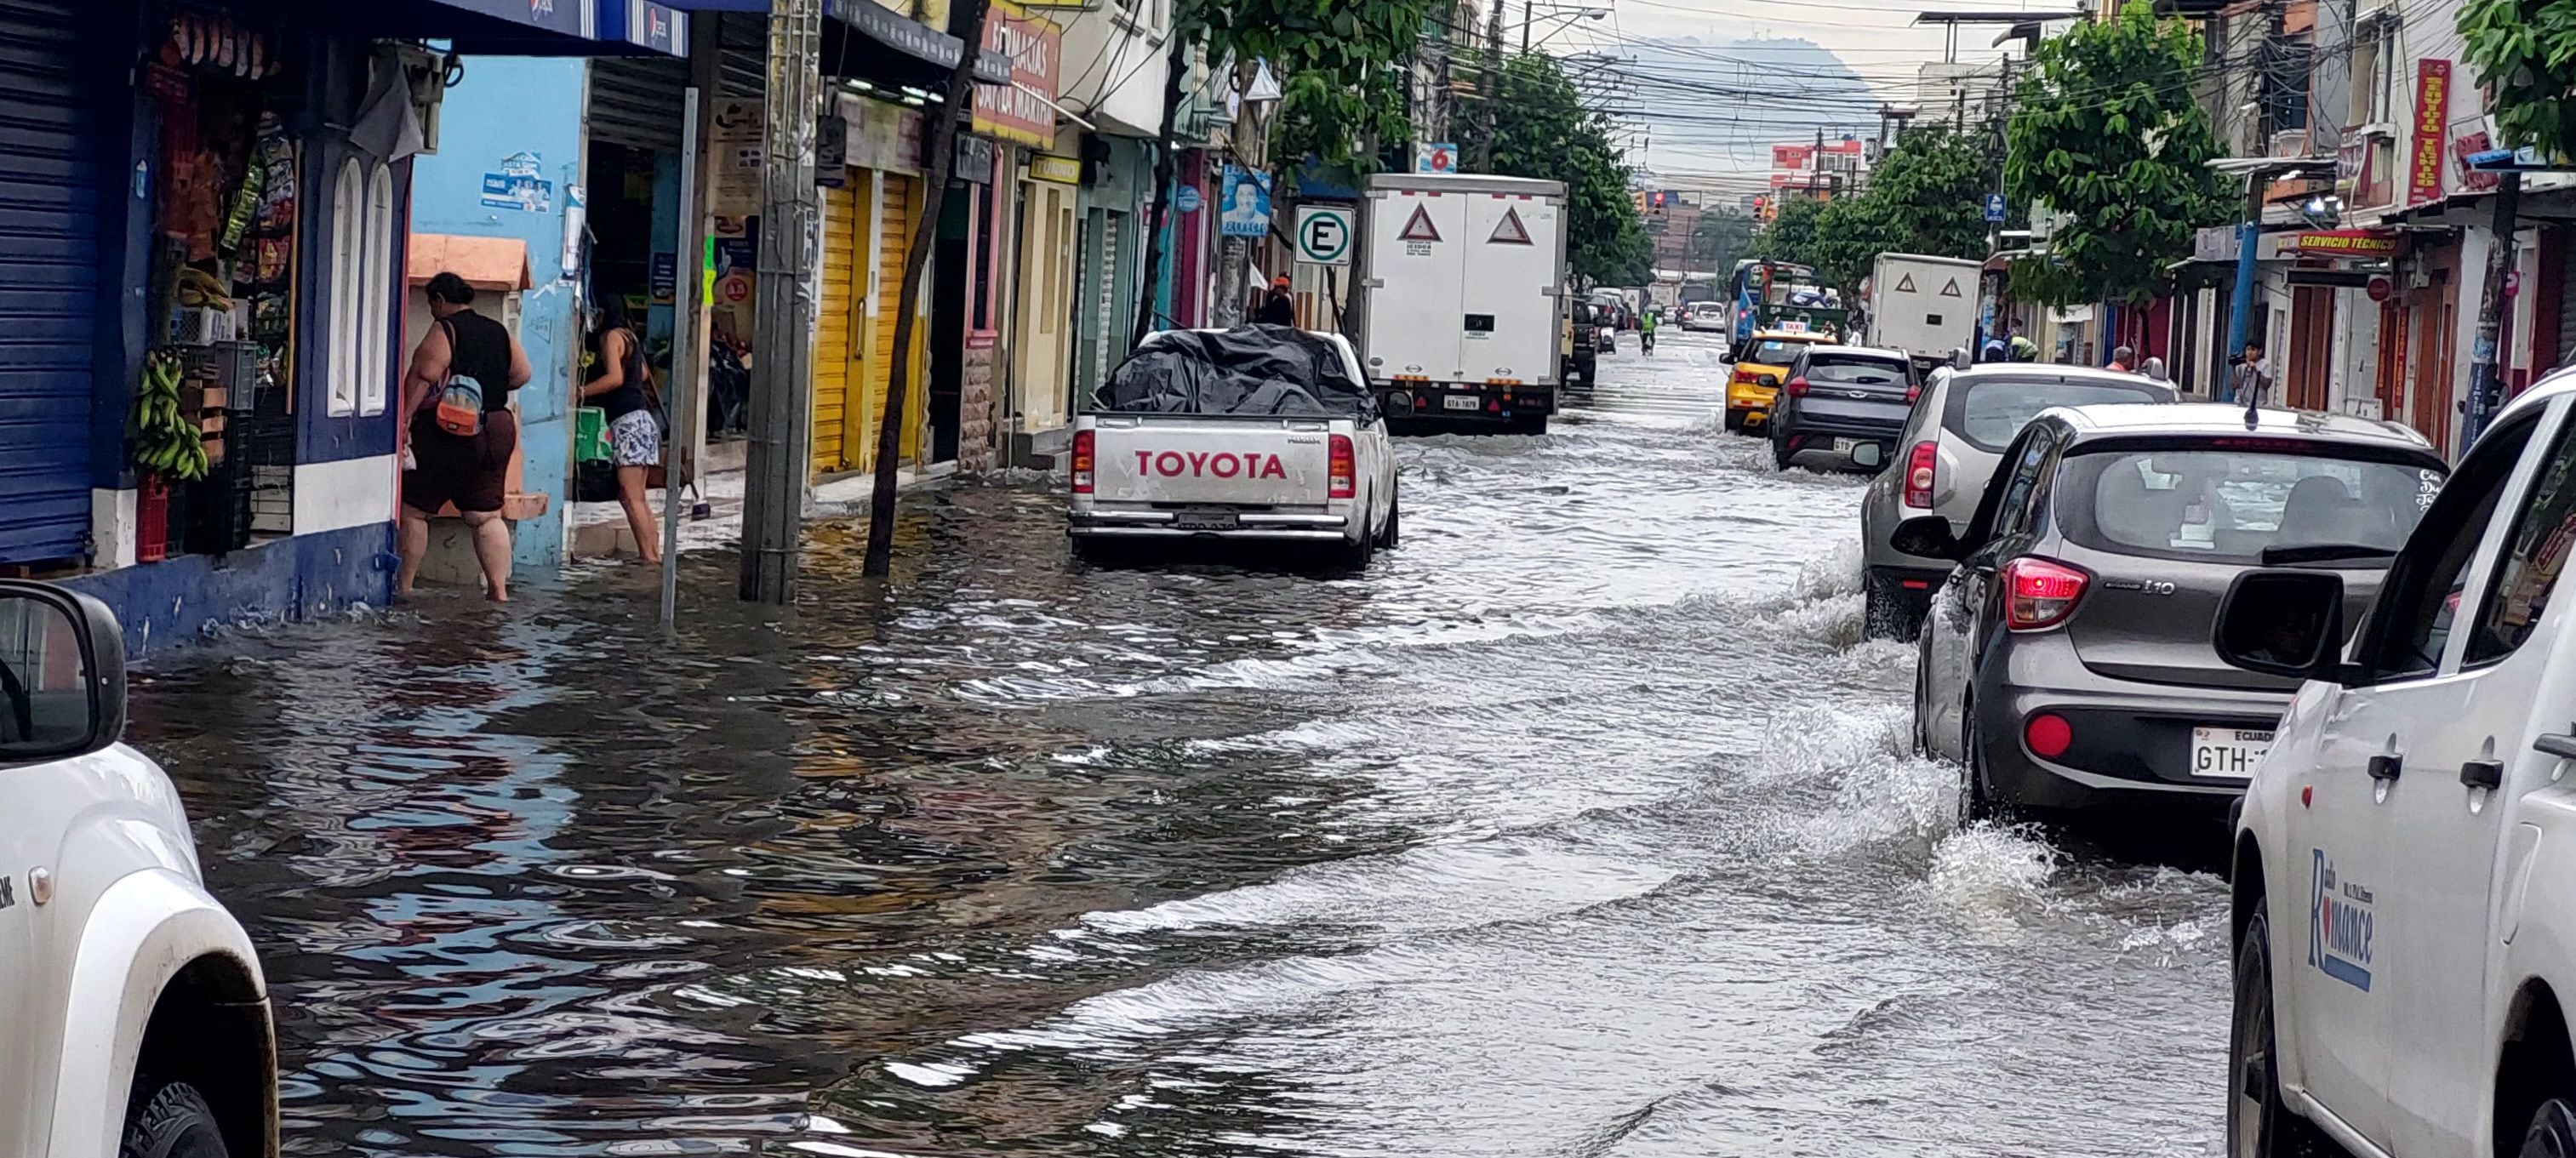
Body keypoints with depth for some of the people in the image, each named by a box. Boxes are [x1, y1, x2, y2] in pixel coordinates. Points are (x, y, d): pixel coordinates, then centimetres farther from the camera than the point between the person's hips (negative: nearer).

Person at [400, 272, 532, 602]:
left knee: (413, 509, 4)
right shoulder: (500, 332, 11)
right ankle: (498, 589, 1)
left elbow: (422, 378, -17)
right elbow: (522, 375, 13)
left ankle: (403, 585, 7)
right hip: (498, 430, 6)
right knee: (486, 516, 8)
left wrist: (400, 418, -19)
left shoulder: (444, 330, -8)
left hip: (448, 433, -6)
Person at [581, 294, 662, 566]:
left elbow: (615, 378, -18)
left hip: (628, 420, -10)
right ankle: (654, 553, 7)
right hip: (641, 418, 10)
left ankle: (648, 555, -14)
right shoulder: (629, 336, 20)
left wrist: (581, 392, -16)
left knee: (631, 497, -11)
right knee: (636, 497, 10)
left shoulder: (611, 336, -6)